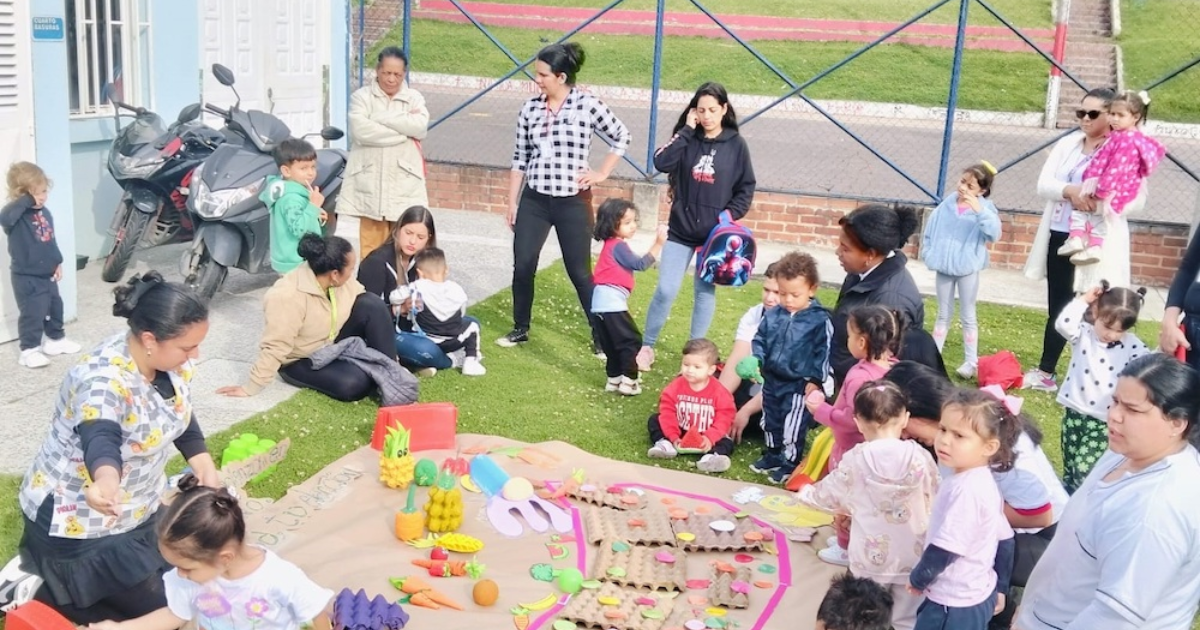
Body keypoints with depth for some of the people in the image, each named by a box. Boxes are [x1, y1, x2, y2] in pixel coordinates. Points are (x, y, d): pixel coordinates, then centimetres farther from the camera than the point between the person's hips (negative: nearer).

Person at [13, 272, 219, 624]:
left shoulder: (169, 360, -10)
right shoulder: (104, 381, -33)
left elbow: (180, 415, 8)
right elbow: (100, 440, -52)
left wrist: (202, 462, -6)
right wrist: (106, 482, -73)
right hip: (80, 522, -8)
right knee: (159, 608, -2)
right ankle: (45, 585, 15)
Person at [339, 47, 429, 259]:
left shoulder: (414, 98, 10)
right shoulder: (362, 96, 3)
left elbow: (420, 126, -10)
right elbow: (360, 130, -14)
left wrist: (380, 117, -10)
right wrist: (403, 131, -10)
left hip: (403, 182, 1)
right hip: (370, 181, -1)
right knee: (371, 245, 0)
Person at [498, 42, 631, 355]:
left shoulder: (587, 105, -7)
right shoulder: (530, 108, 3)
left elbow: (622, 137, 5)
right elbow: (520, 159, 8)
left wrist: (601, 174, 0)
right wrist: (512, 202, 8)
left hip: (573, 202, -3)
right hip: (533, 200, 3)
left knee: (579, 272, 2)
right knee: (522, 266, 3)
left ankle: (600, 335, 16)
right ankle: (520, 328, 23)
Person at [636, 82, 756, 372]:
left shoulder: (736, 144, -1)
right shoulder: (687, 139, 0)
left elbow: (746, 188, 3)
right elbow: (661, 163, -16)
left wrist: (730, 215, -11)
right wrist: (686, 130, -15)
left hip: (715, 233, 0)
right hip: (681, 229, 0)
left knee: (705, 291, 9)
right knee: (666, 290, -4)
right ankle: (646, 346, 12)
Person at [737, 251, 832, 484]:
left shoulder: (819, 319, -15)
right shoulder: (772, 315, -2)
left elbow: (823, 352, -12)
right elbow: (760, 340, 8)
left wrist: (815, 380, -14)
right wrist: (755, 361, -8)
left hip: (799, 384, -6)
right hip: (771, 379, 6)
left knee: (793, 426, 4)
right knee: (770, 420, 21)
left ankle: (790, 463, 21)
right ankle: (772, 454, 40)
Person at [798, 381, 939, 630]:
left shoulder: (855, 461, -13)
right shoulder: (920, 457, -10)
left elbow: (830, 493, 2)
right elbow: (934, 500, 1)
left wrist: (805, 493, 23)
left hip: (871, 558, -1)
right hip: (913, 557, 1)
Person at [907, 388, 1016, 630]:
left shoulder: (965, 490, -27)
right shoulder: (985, 483, 4)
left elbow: (944, 550, -26)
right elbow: (1004, 541, 13)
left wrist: (918, 580, -8)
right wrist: (1000, 588, 22)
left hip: (954, 604, -10)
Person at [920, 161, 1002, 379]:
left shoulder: (984, 208, -9)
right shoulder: (947, 204, 0)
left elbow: (994, 233, -25)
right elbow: (931, 228, 9)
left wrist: (979, 211, -34)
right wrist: (928, 252, 1)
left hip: (968, 268, -3)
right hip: (944, 267, 3)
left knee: (968, 316, 6)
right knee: (943, 314, 15)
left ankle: (971, 362, 14)